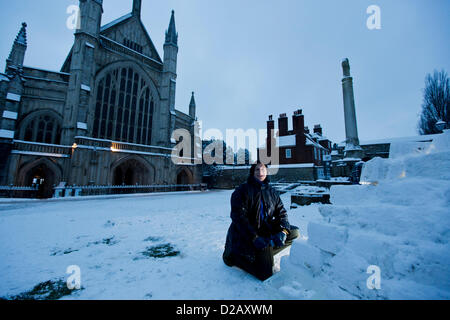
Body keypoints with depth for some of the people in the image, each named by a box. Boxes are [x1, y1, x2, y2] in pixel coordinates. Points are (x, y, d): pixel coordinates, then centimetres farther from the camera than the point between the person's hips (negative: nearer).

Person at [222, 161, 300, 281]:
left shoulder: (272, 192, 9)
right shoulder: (242, 190, -9)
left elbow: (281, 212, 8)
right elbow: (238, 217, -16)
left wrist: (282, 231, -12)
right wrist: (254, 238, -23)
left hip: (267, 232, 7)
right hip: (245, 236, -6)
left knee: (294, 232, -6)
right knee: (265, 274, -15)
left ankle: (263, 254, -8)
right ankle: (234, 255, 6)